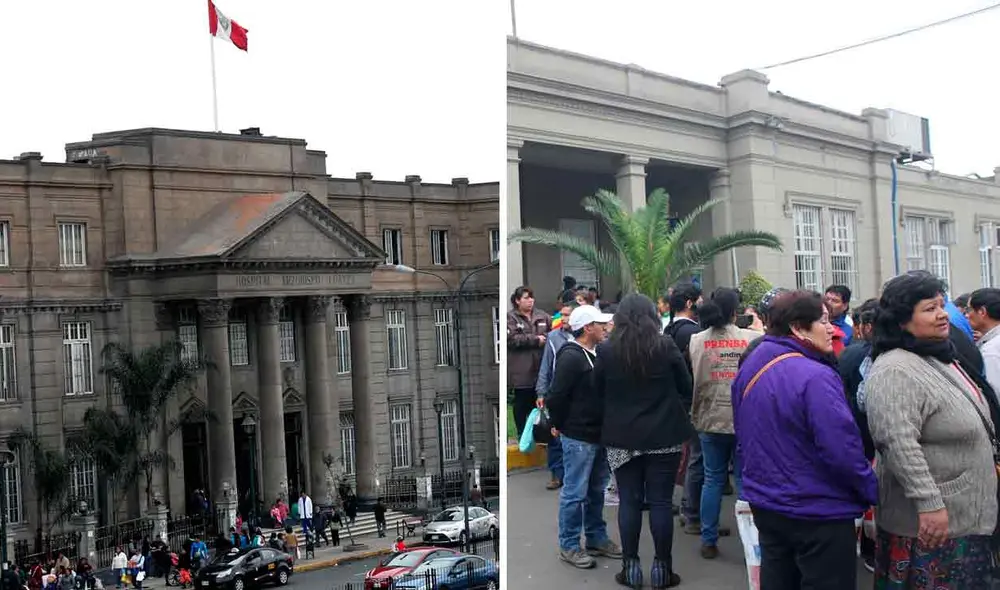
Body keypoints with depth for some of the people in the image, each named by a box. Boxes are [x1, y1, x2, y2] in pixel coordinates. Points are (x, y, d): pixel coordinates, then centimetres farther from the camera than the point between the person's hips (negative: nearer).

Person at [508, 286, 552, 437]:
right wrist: (535, 340, -13)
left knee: (538, 400, 9)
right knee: (521, 402, 6)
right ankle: (522, 433, 16)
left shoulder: (542, 316, 11)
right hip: (521, 370, -4)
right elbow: (511, 339, -16)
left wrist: (545, 338, -12)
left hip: (540, 367, 4)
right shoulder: (510, 317, -3)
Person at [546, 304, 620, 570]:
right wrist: (560, 425, -7)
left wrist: (606, 426, 14)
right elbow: (556, 397, -19)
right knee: (575, 493, 0)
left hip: (599, 435, 9)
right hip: (579, 438, -9)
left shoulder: (595, 354, 11)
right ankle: (568, 546, 10)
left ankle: (597, 538, 30)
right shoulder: (570, 357, -18)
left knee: (596, 490, 17)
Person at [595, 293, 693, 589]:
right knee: (660, 502, 5)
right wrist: (677, 416, 17)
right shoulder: (666, 346, -7)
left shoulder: (606, 351, -5)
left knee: (629, 502, 8)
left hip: (622, 438, 1)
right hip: (663, 436, -1)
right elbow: (686, 388, 1)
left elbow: (598, 393, 4)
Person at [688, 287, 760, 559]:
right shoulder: (753, 338, -8)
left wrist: (694, 415, 9)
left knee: (713, 479, 13)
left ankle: (708, 541, 18)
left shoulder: (696, 341, -3)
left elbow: (688, 381, -1)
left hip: (710, 420, 2)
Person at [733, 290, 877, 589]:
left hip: (765, 505, 8)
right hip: (818, 513, -8)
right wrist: (873, 491, -9)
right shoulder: (815, 377, -23)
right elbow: (842, 450, -25)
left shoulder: (750, 369, 5)